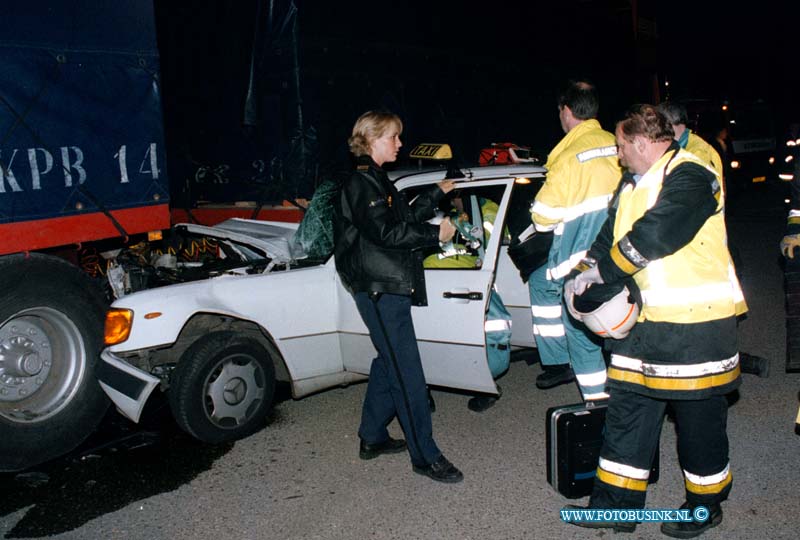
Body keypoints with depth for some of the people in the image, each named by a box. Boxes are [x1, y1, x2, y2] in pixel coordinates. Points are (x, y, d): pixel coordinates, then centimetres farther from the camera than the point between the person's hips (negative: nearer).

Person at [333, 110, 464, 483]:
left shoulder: (376, 180, 19)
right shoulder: (361, 182, -12)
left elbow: (406, 218, 21)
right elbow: (384, 232, -21)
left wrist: (437, 193, 19)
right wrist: (435, 235, -16)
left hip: (387, 287, 11)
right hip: (379, 289, -11)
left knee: (389, 363, 18)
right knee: (407, 372, -7)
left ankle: (372, 438, 30)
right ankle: (425, 456, 0)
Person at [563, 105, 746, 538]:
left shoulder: (690, 177, -13)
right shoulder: (632, 185, 15)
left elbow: (653, 234, -24)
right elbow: (610, 237, 16)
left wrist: (602, 271, -14)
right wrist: (585, 277, -1)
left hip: (696, 321, -8)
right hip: (645, 319, 8)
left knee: (699, 418, 6)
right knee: (627, 410, 9)